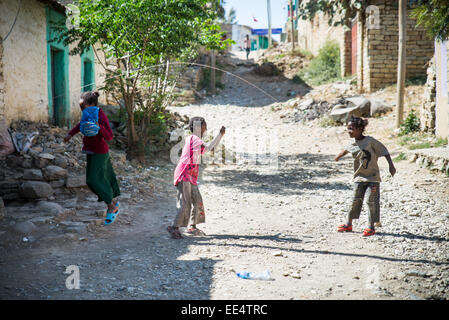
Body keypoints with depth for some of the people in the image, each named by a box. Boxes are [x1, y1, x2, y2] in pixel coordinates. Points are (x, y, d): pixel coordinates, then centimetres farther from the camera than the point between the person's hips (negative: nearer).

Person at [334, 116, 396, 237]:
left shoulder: (370, 141, -13)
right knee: (355, 200, 5)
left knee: (372, 201, -2)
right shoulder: (352, 145, 2)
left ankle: (371, 227, 7)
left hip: (373, 177, -4)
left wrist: (391, 166, -15)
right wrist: (338, 156, 43)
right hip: (359, 177, 4)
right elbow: (346, 150, 26)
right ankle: (349, 224, 16)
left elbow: (384, 151, -10)